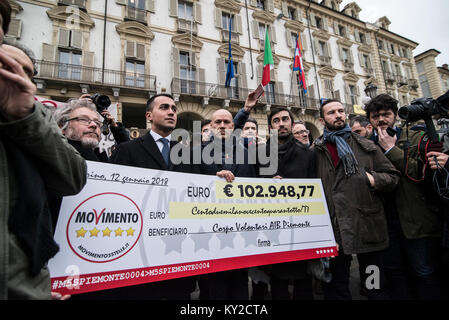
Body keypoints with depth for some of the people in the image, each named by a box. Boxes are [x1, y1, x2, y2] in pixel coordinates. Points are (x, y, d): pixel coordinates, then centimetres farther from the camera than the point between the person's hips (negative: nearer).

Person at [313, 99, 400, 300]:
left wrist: (373, 178, -9)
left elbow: (393, 176, 10)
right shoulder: (315, 152, 4)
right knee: (337, 290, 14)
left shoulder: (366, 146, 9)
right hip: (334, 229, -1)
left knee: (376, 288, 16)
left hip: (368, 225, 1)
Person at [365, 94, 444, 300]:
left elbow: (424, 172, -15)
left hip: (417, 222, -3)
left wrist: (391, 150, -12)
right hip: (385, 222, 3)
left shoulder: (415, 138, 1)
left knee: (424, 274, 6)